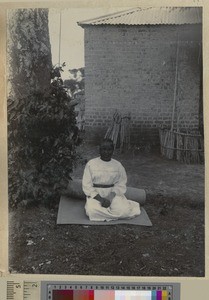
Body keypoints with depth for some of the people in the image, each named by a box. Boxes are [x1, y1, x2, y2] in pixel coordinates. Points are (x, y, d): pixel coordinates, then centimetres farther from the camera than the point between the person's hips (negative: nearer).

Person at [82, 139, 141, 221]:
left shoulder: (117, 165, 5)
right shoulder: (91, 164, -1)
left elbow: (120, 185, 2)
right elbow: (87, 185, -4)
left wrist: (110, 197, -17)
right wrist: (100, 199, -16)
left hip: (113, 194, 1)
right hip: (95, 195, -1)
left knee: (123, 211, -27)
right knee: (92, 211, -32)